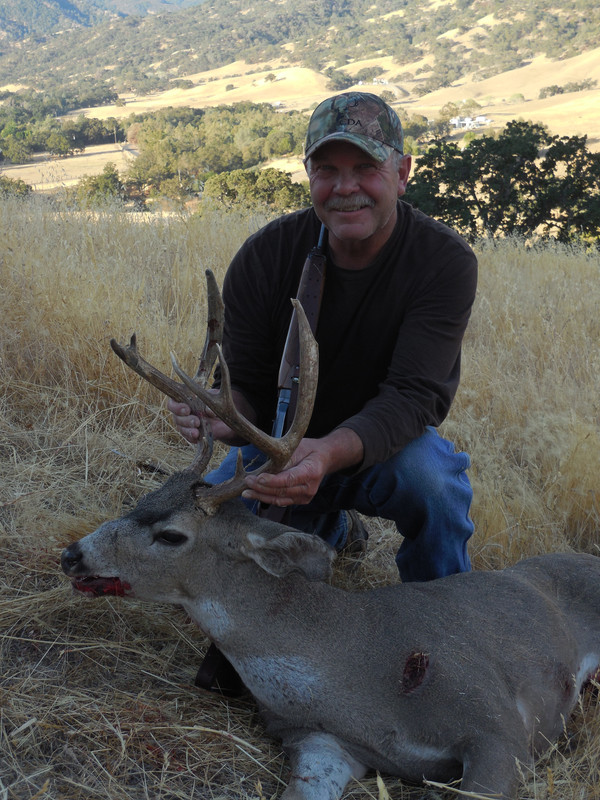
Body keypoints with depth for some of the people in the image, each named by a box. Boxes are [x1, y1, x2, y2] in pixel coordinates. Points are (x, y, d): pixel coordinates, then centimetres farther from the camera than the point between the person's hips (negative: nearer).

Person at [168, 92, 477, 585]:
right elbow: (247, 387, -13)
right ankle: (333, 529, 18)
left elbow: (413, 395, -30)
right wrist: (219, 413, -40)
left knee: (427, 471, -36)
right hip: (284, 443, 3)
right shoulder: (264, 257, -15)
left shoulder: (445, 262, -21)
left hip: (388, 445, -2)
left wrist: (330, 452, -51)